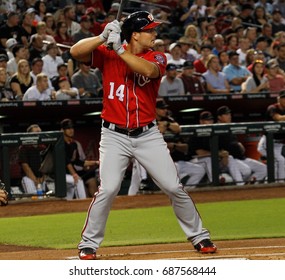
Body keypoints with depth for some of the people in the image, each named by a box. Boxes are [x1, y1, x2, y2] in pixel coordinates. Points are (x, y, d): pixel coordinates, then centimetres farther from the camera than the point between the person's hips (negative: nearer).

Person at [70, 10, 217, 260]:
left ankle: (198, 235, 18)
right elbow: (76, 51, -14)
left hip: (148, 135, 2)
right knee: (108, 189, -14)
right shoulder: (107, 55, -2)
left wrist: (119, 49, -29)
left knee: (174, 187, 2)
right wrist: (103, 37, -25)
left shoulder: (157, 58, -1)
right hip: (115, 135, -2)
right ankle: (88, 244, 0)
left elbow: (148, 70, -24)